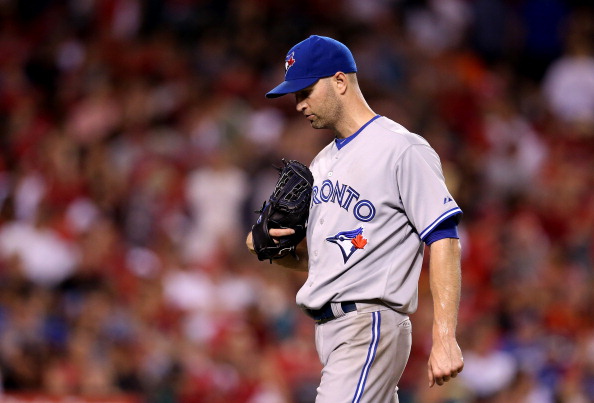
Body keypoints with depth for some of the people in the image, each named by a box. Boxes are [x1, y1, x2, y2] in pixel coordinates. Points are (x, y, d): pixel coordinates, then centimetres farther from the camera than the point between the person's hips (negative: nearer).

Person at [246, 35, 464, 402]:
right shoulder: (322, 164, 20)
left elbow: (444, 241, -14)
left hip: (370, 328, -9)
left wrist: (445, 339, -22)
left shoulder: (401, 149, -7)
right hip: (329, 330, 9)